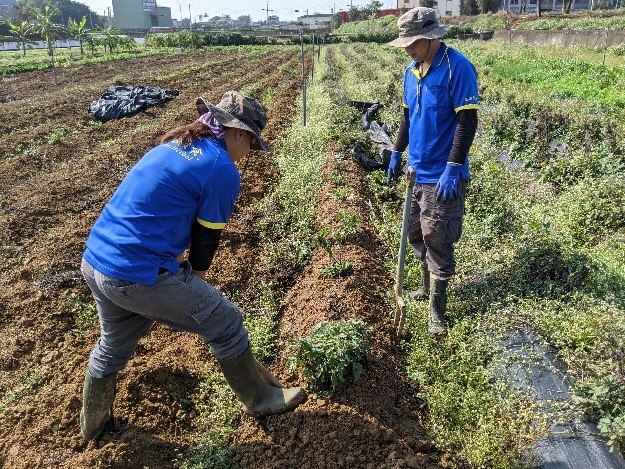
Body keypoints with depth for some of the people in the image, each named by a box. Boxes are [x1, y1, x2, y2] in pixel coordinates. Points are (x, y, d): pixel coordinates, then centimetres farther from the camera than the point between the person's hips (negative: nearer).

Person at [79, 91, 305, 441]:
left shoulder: (172, 144, 13)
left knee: (114, 342, 31)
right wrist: (194, 282, 12)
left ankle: (93, 423, 53)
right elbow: (207, 237, -4)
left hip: (93, 261, 9)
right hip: (139, 276, -9)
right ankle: (261, 399, 29)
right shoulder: (223, 171, -11)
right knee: (227, 325, 9)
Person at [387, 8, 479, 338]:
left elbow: (467, 121, -18)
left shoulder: (457, 67, -14)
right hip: (417, 171, 8)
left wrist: (453, 168, -22)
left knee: (437, 241, -1)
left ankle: (436, 309, 13)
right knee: (417, 234, 18)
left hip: (443, 175, -8)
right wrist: (397, 153, 19)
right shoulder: (411, 72, 9)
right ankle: (427, 285, 39)